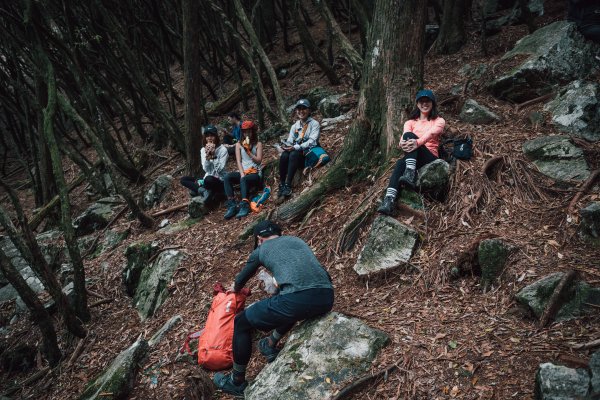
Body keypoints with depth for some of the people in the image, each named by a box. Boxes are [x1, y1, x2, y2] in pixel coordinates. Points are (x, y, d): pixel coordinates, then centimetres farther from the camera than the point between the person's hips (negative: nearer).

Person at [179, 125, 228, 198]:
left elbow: (220, 169, -18)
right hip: (207, 178, 6)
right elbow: (206, 169, -6)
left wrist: (213, 156, -22)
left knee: (209, 179, -40)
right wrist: (207, 156, -21)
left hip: (220, 181, -6)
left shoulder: (223, 150, -10)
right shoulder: (203, 150, 4)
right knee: (183, 179, -5)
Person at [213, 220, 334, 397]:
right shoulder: (297, 239, 32)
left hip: (297, 300, -5)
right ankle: (270, 346, 49)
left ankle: (237, 382, 31)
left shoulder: (260, 250, 22)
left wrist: (235, 288, 64)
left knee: (241, 323, 19)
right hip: (327, 298, 5)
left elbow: (243, 277, 40)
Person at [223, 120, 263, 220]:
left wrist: (248, 151, -12)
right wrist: (242, 174, -12)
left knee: (244, 180, -37)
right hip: (243, 171, 3)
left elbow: (259, 160, -3)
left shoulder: (258, 144, 7)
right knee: (227, 177, -26)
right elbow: (238, 161, 4)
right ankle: (232, 205, -36)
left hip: (255, 173, -3)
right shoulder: (239, 144, 14)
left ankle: (244, 205, -47)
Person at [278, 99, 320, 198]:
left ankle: (288, 185, -39)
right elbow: (290, 141, 10)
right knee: (284, 155, -29)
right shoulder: (294, 126, 16)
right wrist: (286, 145, -16)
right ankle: (281, 184, -28)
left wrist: (295, 147, -26)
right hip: (296, 151, 4)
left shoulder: (314, 124, -2)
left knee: (294, 154, -36)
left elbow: (312, 141, -15)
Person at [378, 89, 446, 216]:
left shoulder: (439, 121, 13)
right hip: (412, 159, 2)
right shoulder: (410, 122, 22)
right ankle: (389, 200, -54)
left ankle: (409, 175, -47)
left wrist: (418, 142, -35)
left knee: (410, 135, -29)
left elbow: (431, 133, -12)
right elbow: (404, 135, -2)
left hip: (430, 157, -2)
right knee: (400, 163, -36)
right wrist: (402, 143, -30)